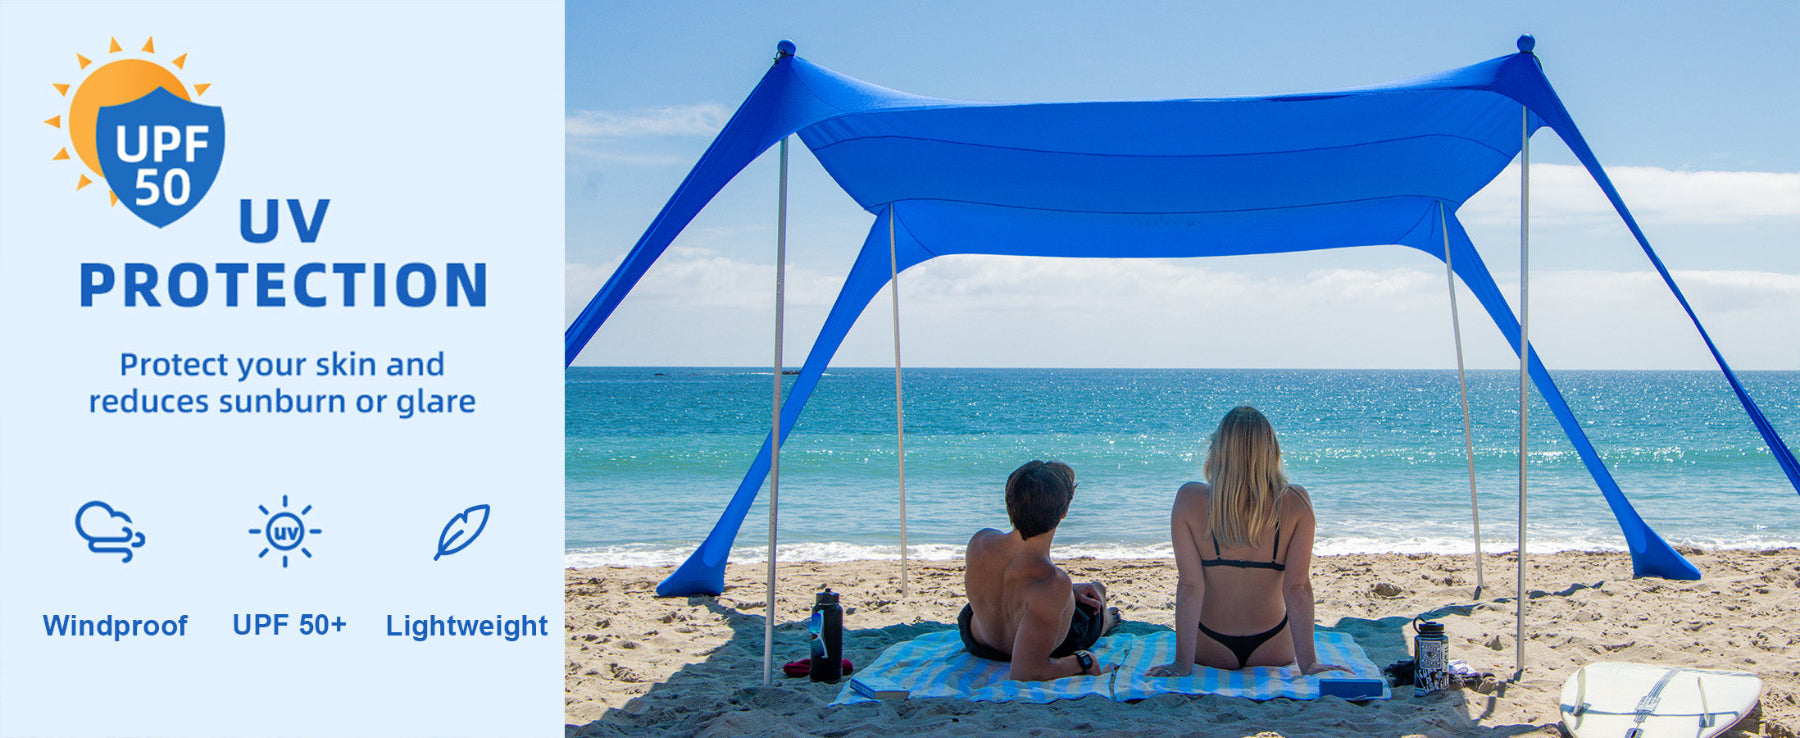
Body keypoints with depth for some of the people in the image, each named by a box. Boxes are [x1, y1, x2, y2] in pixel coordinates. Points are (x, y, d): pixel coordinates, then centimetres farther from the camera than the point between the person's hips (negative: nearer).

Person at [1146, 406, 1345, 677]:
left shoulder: (1190, 498, -17)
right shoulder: (1295, 502, -16)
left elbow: (1190, 585, -18)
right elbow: (1297, 587, -17)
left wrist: (1182, 663, -13)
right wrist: (1308, 663, -12)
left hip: (1209, 654, 0)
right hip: (1274, 653, 0)